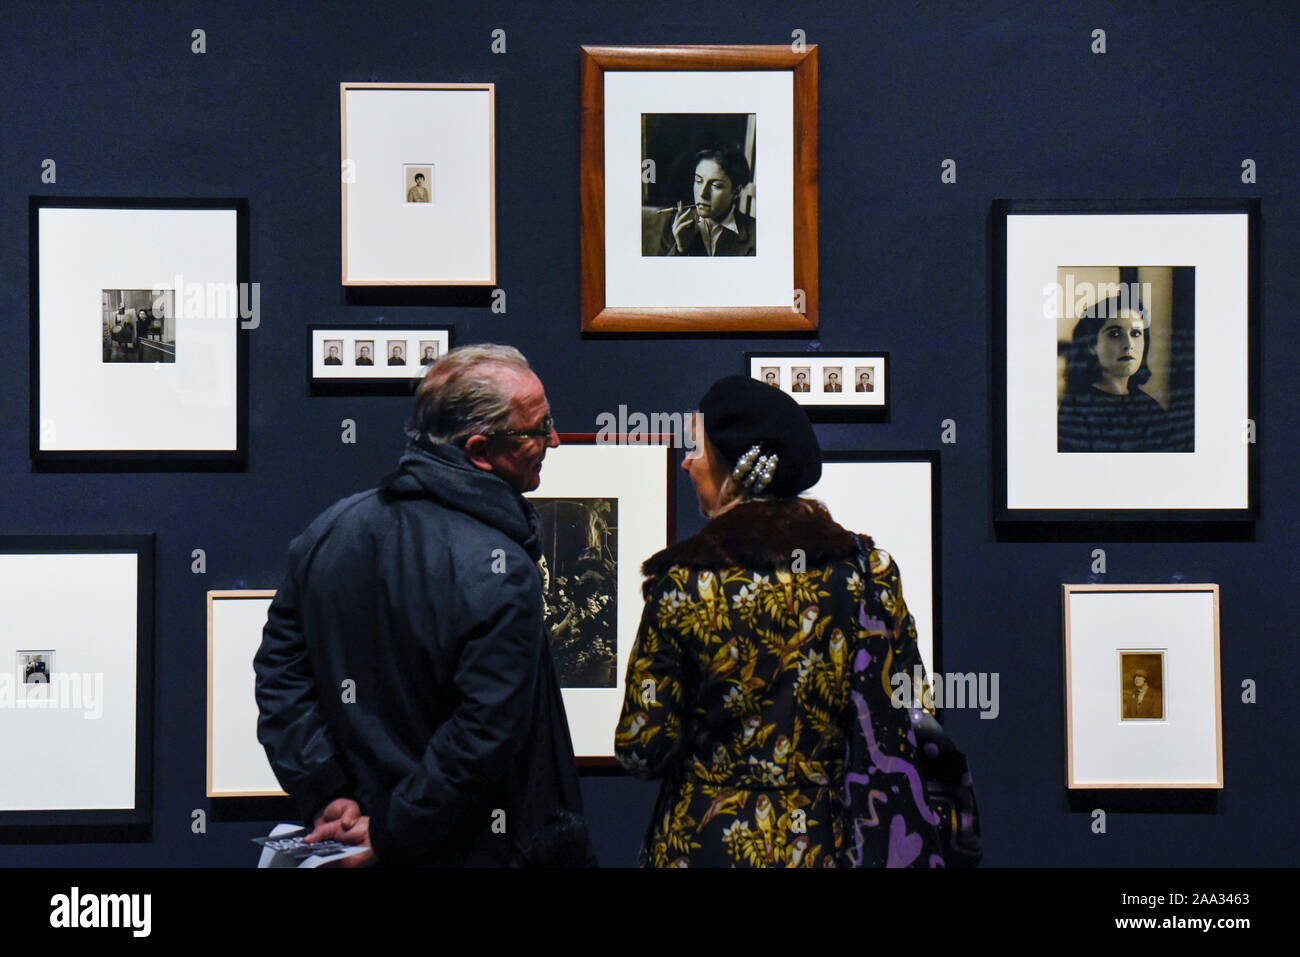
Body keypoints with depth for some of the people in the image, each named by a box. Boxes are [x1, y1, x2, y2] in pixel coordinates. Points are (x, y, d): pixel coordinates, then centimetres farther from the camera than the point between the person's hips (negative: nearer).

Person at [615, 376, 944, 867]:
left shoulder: (682, 581, -12)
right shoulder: (868, 569, -6)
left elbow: (644, 748, -11)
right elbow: (901, 732, -9)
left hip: (707, 843, -2)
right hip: (824, 843, 2)